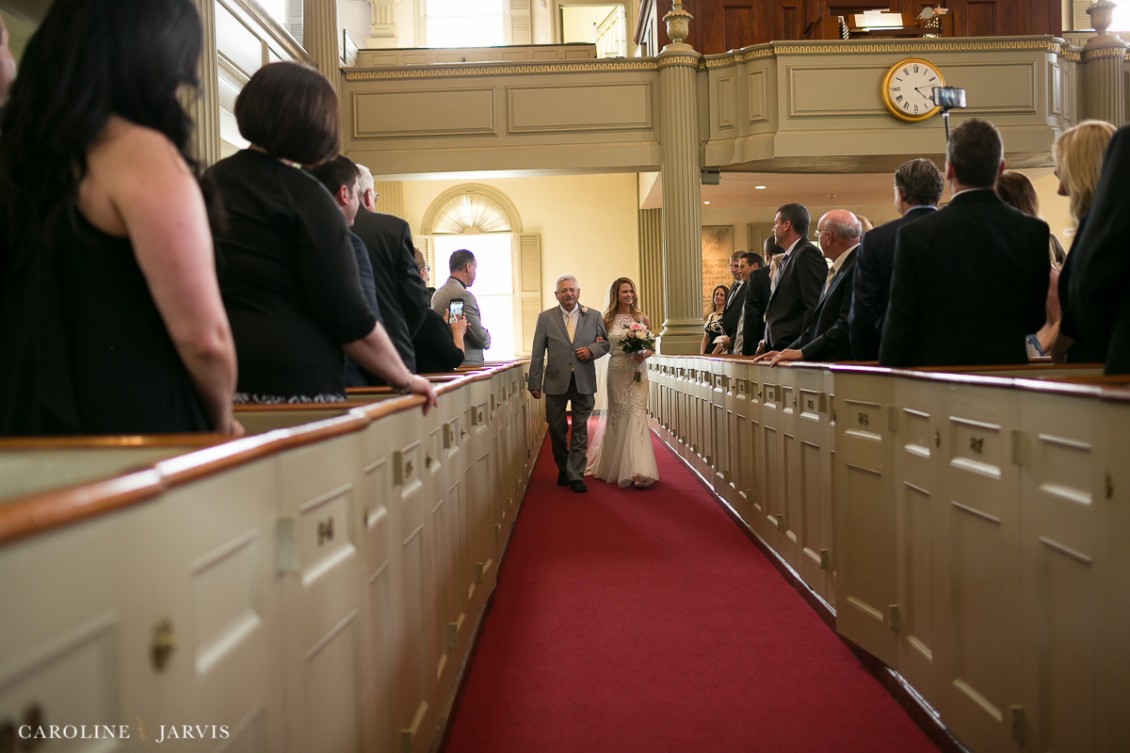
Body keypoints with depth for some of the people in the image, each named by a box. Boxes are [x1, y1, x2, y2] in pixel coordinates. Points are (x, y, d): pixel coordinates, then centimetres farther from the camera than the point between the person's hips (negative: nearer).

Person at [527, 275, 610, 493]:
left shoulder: (593, 316, 5)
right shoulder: (545, 318, 3)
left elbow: (605, 343, 11)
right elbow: (537, 353, 2)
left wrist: (592, 350, -12)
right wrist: (535, 383, -2)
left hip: (584, 382, 0)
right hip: (556, 382, 0)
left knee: (580, 431, 2)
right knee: (557, 430, 10)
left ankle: (576, 475, 8)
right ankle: (563, 469, 30)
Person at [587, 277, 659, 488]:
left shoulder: (641, 318, 5)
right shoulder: (608, 320, 2)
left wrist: (644, 354, -12)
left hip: (637, 372, 0)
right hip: (617, 372, 0)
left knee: (637, 415, -9)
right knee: (618, 416, 7)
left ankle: (638, 471, -11)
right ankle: (616, 466, 20)